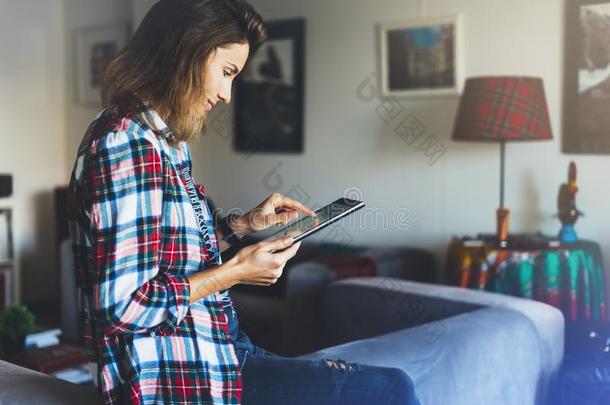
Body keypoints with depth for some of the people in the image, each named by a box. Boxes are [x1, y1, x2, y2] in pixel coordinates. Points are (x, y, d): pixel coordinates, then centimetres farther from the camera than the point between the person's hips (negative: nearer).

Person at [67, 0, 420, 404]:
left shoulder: (162, 140, 11)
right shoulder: (126, 143, -19)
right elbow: (124, 305, -23)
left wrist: (243, 225, 9)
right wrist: (235, 272, -15)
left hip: (212, 346, 10)